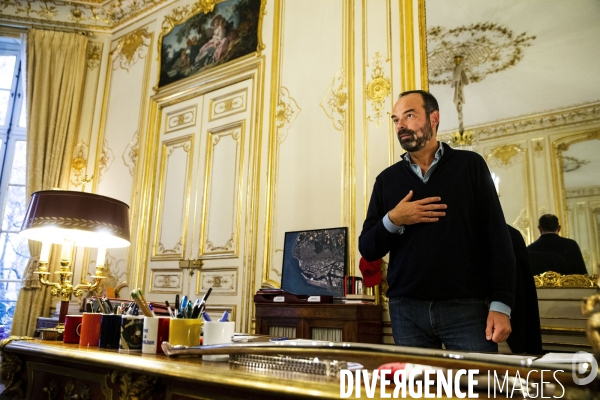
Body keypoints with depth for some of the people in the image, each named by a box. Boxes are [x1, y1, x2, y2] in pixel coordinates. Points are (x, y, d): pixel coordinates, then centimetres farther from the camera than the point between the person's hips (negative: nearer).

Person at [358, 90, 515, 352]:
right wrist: (392, 221, -11)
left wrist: (501, 304, -9)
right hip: (406, 310, 2)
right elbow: (367, 249, 7)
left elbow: (497, 238, -1)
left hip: (466, 307, -2)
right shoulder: (387, 180, 10)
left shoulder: (470, 166, 4)